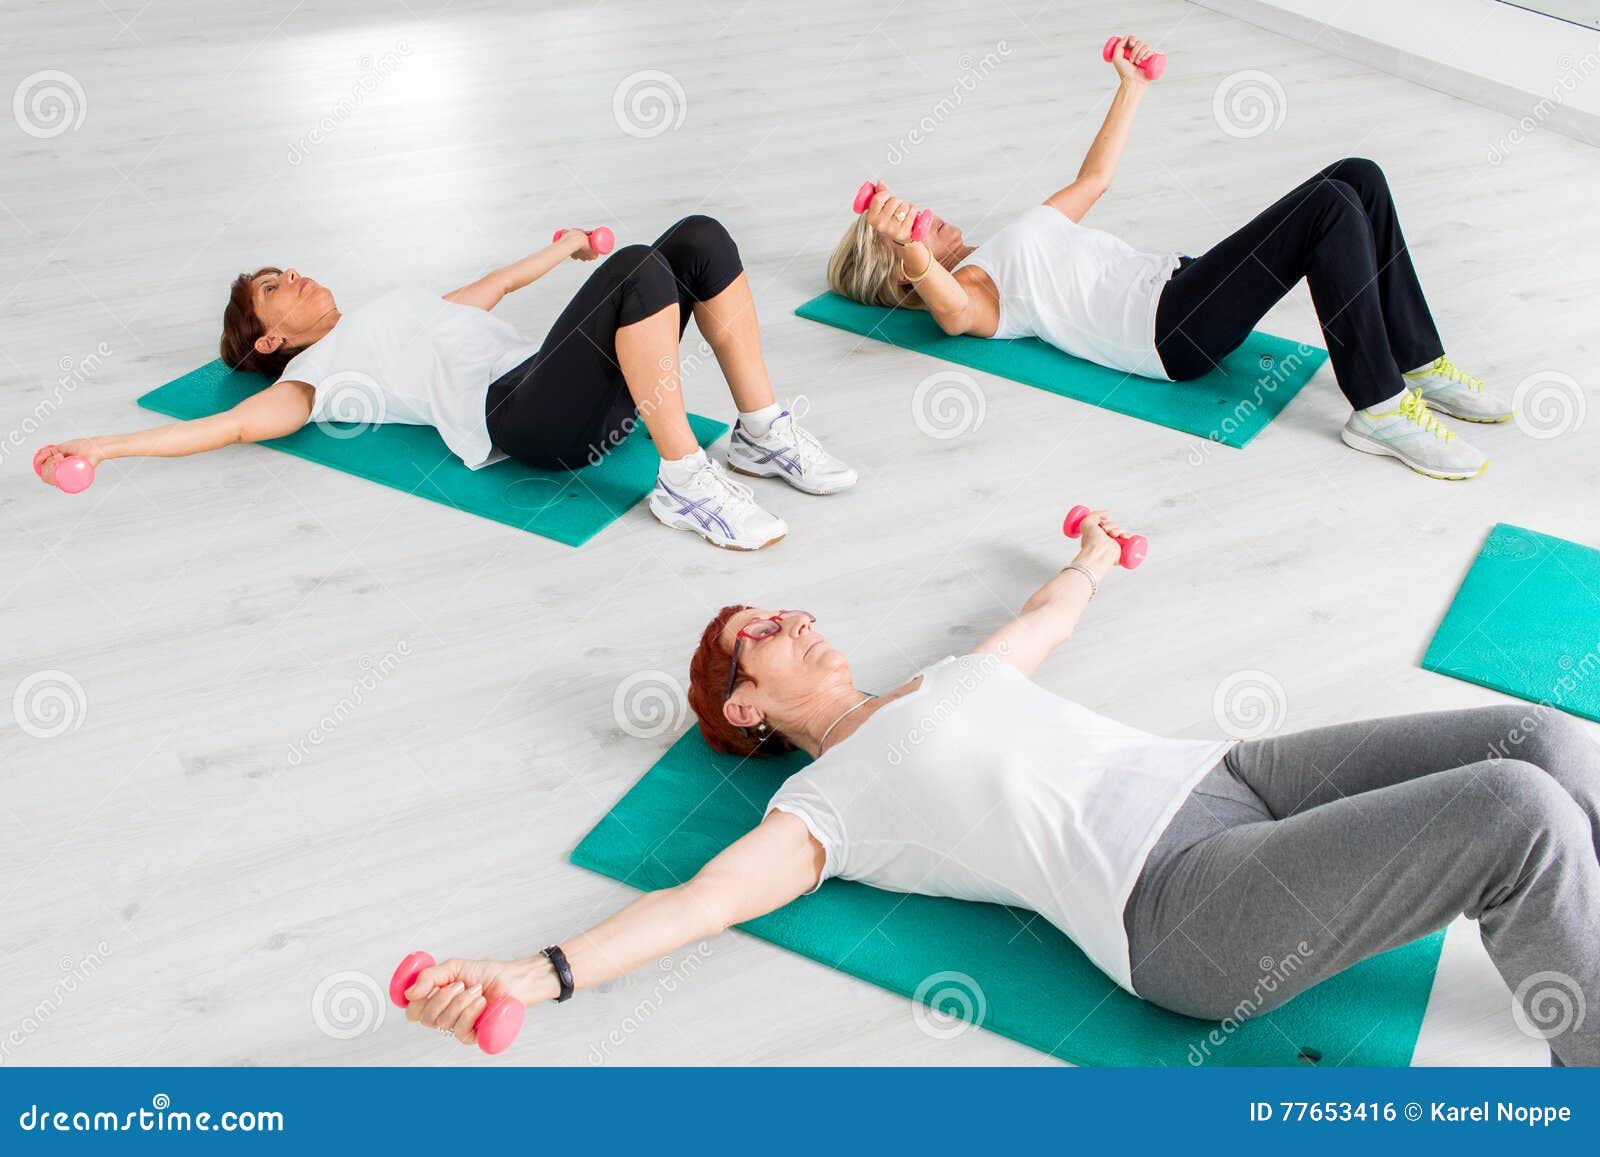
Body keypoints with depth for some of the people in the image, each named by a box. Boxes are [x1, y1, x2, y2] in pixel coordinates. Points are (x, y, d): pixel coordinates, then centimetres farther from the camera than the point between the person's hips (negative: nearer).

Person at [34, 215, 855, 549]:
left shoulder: (396, 307, 36)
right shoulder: (311, 373, 14)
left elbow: (484, 291, 48)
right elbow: (237, 424, 4)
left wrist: (556, 253, 59)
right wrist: (102, 448, -4)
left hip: (575, 389, 8)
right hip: (524, 416, -8)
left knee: (700, 237, -8)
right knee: (644, 271, -32)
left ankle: (762, 433, -8)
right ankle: (686, 483, -30)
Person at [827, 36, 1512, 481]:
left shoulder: (1022, 230, 29)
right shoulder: (958, 290, 1)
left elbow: (1096, 177, 39)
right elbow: (955, 311, -25)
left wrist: (1131, 86, 40)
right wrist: (906, 247, -44)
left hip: (1180, 282, 9)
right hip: (1169, 330, -9)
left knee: (1357, 178, -6)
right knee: (1332, 206, -25)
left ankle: (1420, 368, -1)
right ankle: (1378, 411, -22)